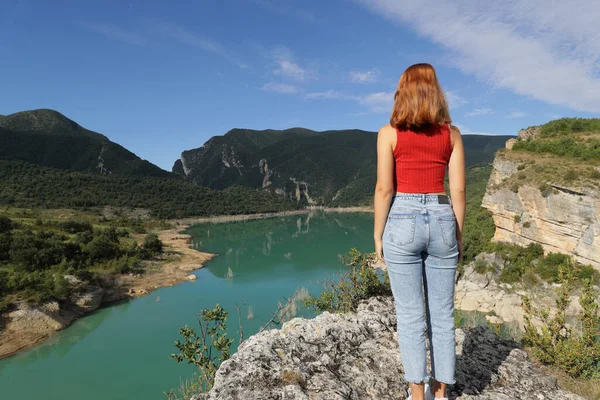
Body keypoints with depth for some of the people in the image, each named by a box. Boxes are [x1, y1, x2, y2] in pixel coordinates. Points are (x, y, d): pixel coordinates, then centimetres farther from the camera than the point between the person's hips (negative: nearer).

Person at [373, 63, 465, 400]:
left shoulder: (389, 132, -3)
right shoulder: (451, 133, 4)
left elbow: (384, 189, -8)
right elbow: (458, 190, 2)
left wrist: (378, 236, 0)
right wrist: (459, 235, 11)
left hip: (402, 223, -2)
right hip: (441, 222, 3)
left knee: (411, 315, 6)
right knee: (442, 314, 12)